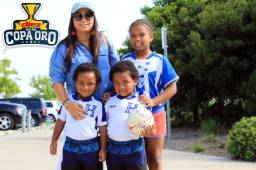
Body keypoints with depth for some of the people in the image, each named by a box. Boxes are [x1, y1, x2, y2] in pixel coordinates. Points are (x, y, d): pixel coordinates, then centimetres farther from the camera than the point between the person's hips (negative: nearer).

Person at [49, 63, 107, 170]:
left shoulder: (98, 105, -4)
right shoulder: (68, 101, 0)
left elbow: (103, 128, -2)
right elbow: (61, 121, 8)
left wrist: (103, 149, -4)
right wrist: (54, 141, 7)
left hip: (91, 148, -1)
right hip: (70, 147, 2)